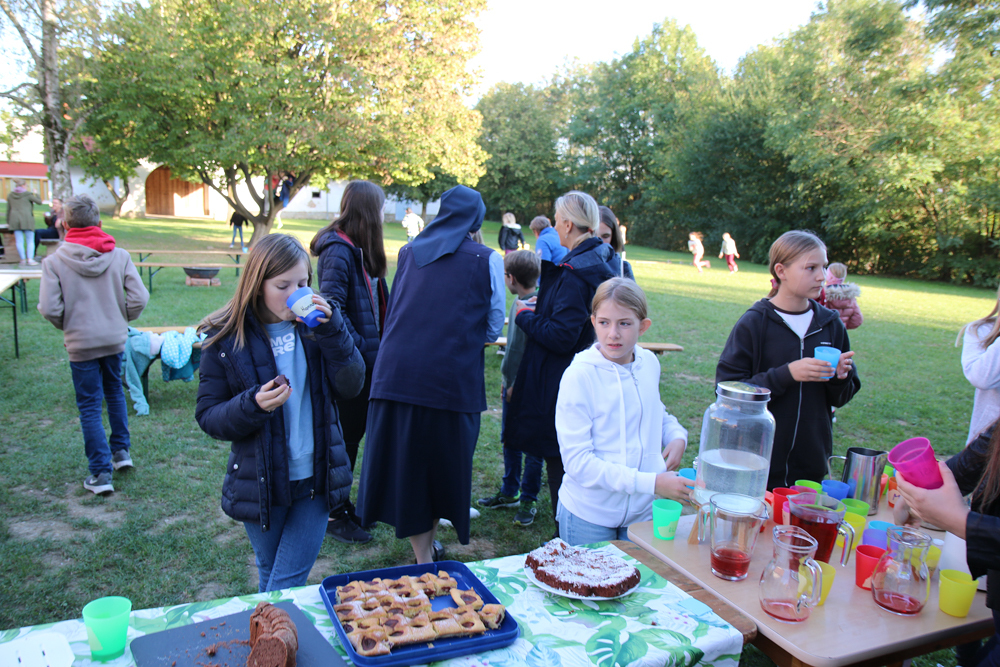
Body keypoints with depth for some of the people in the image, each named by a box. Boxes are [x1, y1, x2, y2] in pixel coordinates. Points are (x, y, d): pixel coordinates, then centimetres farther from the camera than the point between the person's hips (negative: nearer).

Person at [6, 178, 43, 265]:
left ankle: (23, 260, 1)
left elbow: (8, 210, 14)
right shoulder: (28, 194, -2)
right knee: (30, 240, 0)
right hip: (27, 219, -4)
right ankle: (30, 259, -10)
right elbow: (39, 202, 1)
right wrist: (36, 194, 17)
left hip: (14, 219, 4)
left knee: (19, 241, 4)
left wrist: (8, 222, 19)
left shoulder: (10, 195, 13)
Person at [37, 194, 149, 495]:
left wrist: (67, 326, 5)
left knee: (89, 407, 6)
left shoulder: (55, 261, -10)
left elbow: (49, 308, -15)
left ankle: (101, 473, 8)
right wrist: (121, 320, 8)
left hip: (81, 345, -2)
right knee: (115, 393, 25)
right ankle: (121, 450, 31)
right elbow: (139, 298, -10)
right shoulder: (119, 256, -7)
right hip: (115, 340, 2)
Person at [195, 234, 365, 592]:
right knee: (271, 579, 21)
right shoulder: (226, 339, -8)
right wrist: (253, 405, -25)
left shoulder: (314, 325, -2)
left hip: (315, 480, 1)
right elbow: (208, 416, -6)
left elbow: (350, 386, -11)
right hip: (261, 484, 0)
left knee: (287, 586, 5)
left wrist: (331, 330, -22)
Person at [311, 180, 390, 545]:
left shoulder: (359, 251, 12)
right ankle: (335, 515, 20)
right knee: (345, 437, 4)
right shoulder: (339, 251, -17)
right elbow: (332, 308, -24)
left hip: (366, 362, 9)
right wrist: (358, 348, -23)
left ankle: (344, 506, 34)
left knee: (355, 433, 18)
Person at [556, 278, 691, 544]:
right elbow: (576, 460, -20)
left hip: (645, 512, 5)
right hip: (589, 515, -4)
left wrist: (677, 436, -2)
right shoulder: (579, 375, -18)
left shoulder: (649, 363, 0)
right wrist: (651, 483, -25)